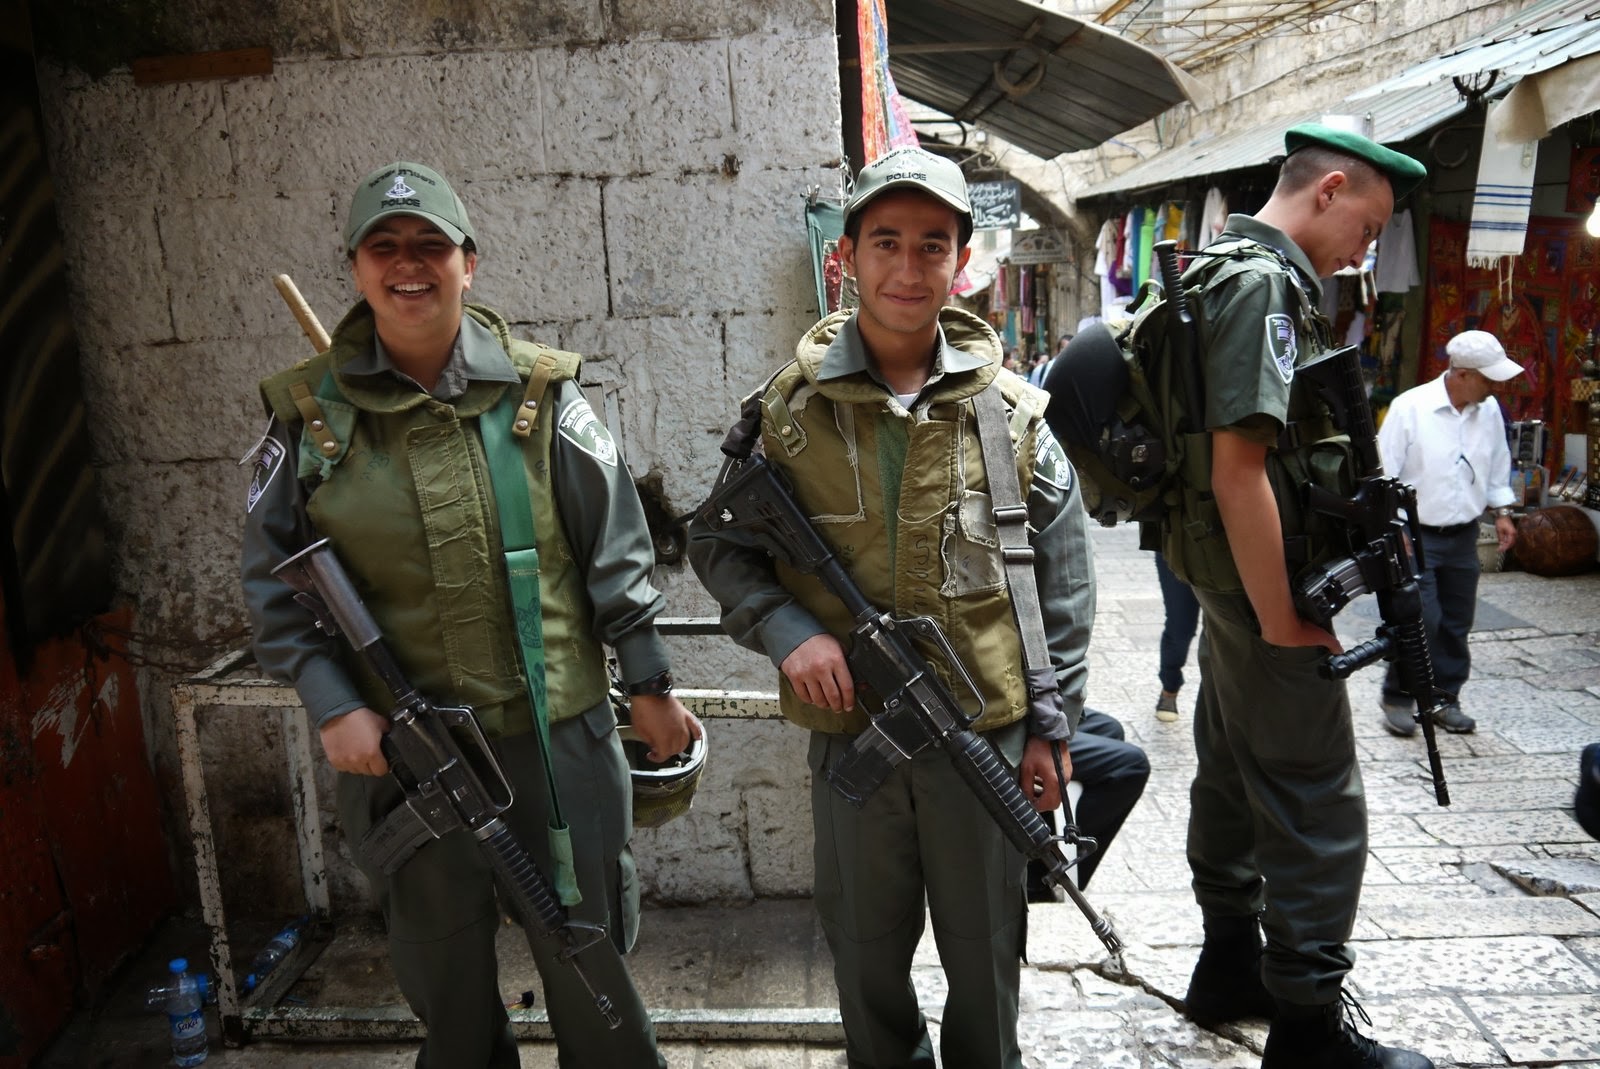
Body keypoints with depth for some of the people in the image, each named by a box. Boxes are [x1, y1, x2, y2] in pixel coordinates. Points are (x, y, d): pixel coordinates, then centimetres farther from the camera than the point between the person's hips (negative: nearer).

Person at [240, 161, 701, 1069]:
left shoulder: (540, 392, -4)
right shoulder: (309, 412, -2)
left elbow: (615, 546, 0)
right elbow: (273, 577, 3)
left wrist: (650, 683, 1)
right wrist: (334, 705, -7)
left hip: (559, 731, -1)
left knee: (587, 952, 14)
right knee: (442, 967, 21)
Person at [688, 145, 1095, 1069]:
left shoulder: (1011, 412, -3)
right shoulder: (789, 407, -4)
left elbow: (1064, 584, 2)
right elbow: (716, 543, 3)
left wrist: (1052, 728, 0)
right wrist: (786, 630, -14)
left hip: (987, 734, 0)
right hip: (850, 733, 0)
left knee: (987, 956, 18)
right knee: (867, 955, 19)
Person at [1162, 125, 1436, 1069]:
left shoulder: (1242, 273, 15)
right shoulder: (1263, 281, -17)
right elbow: (1240, 469, -25)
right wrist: (1282, 622, -20)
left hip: (1234, 581, 11)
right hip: (1262, 582, -11)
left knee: (1234, 776, 18)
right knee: (1320, 811, -1)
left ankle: (1232, 965, 34)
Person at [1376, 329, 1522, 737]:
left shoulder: (1489, 410, 3)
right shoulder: (1410, 407, -16)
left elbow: (1497, 466, 18)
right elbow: (1386, 473, -13)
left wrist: (1502, 511, 15)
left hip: (1464, 535, 6)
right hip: (1417, 535, -6)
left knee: (1457, 623, 11)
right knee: (1419, 621, -9)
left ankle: (1446, 697, 24)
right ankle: (1397, 698, 7)